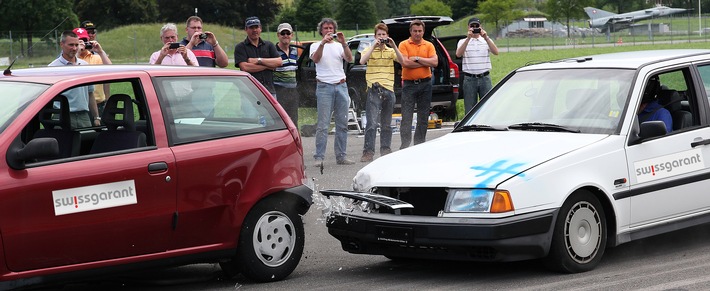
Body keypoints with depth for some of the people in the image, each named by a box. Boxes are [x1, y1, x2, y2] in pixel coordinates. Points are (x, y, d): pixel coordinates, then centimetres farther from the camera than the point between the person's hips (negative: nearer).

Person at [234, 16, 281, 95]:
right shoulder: (240, 47, 5)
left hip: (269, 90, 3)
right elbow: (244, 67, -9)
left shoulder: (269, 45, 17)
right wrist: (268, 66, -2)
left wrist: (259, 60, -5)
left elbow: (279, 62, 3)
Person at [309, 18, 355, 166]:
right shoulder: (316, 46, 8)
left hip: (341, 86, 4)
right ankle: (319, 157, -9)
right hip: (324, 87, -4)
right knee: (323, 125, -9)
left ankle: (341, 156, 10)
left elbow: (349, 59, -3)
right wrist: (323, 43, -26)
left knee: (342, 124, 5)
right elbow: (315, 59, -12)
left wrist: (343, 43, -17)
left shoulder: (339, 46, 15)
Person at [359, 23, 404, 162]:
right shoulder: (370, 50, 6)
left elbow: (401, 61, -4)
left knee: (386, 123, 10)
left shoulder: (391, 51, 13)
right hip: (374, 90, -3)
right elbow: (362, 61, -13)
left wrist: (393, 45, -12)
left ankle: (385, 149, 18)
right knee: (372, 123, -11)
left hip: (389, 89, 3)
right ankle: (368, 151, -13)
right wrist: (374, 46, -14)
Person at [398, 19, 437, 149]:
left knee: (423, 117, 7)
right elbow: (405, 63, -14)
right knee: (406, 116, -7)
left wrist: (417, 59, -11)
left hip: (425, 84, 3)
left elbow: (435, 62, -5)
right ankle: (405, 145, -8)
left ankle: (420, 144, 15)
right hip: (409, 84, -3)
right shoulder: (404, 45, 0)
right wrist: (425, 63, -8)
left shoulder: (429, 45, 8)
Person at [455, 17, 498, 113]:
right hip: (469, 79, -1)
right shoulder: (463, 42, 7)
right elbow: (458, 54, -13)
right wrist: (468, 38, -20)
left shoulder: (487, 41, 10)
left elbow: (496, 52, -8)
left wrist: (486, 38, -19)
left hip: (485, 78, 1)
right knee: (470, 110, 3)